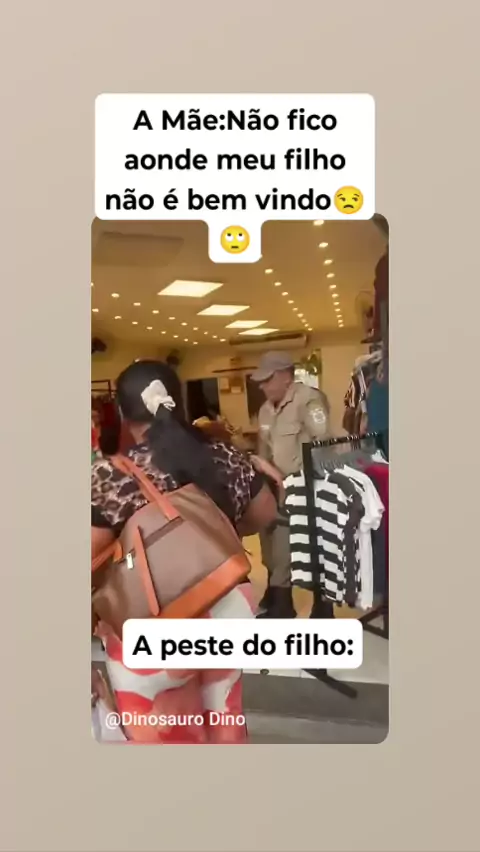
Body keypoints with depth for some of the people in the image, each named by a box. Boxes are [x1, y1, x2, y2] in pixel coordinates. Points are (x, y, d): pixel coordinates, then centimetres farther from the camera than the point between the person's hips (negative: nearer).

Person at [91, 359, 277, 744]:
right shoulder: (226, 458, -6)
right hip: (224, 614, 5)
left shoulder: (107, 476, -19)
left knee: (160, 734, 19)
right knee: (222, 722, 27)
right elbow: (265, 515, 8)